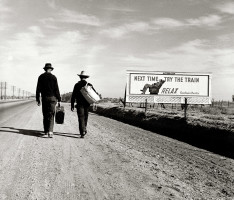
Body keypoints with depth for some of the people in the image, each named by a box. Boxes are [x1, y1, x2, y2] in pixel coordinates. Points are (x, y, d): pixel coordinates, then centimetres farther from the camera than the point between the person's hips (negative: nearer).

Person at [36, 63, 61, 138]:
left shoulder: (41, 77, 3)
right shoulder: (53, 77, -3)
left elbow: (38, 89, 2)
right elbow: (56, 89, -5)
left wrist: (38, 99, 8)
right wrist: (59, 100, 1)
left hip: (44, 98, 2)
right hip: (52, 98, -2)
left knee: (45, 115, 11)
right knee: (51, 115, -2)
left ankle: (46, 132, 16)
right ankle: (50, 131, -16)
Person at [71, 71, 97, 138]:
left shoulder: (77, 85, -1)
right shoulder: (89, 85, 3)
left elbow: (73, 96, -1)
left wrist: (72, 105, 3)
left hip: (80, 104, -2)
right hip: (87, 104, 3)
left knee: (81, 118, -5)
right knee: (85, 117, 18)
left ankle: (82, 132, -16)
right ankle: (84, 129, 29)